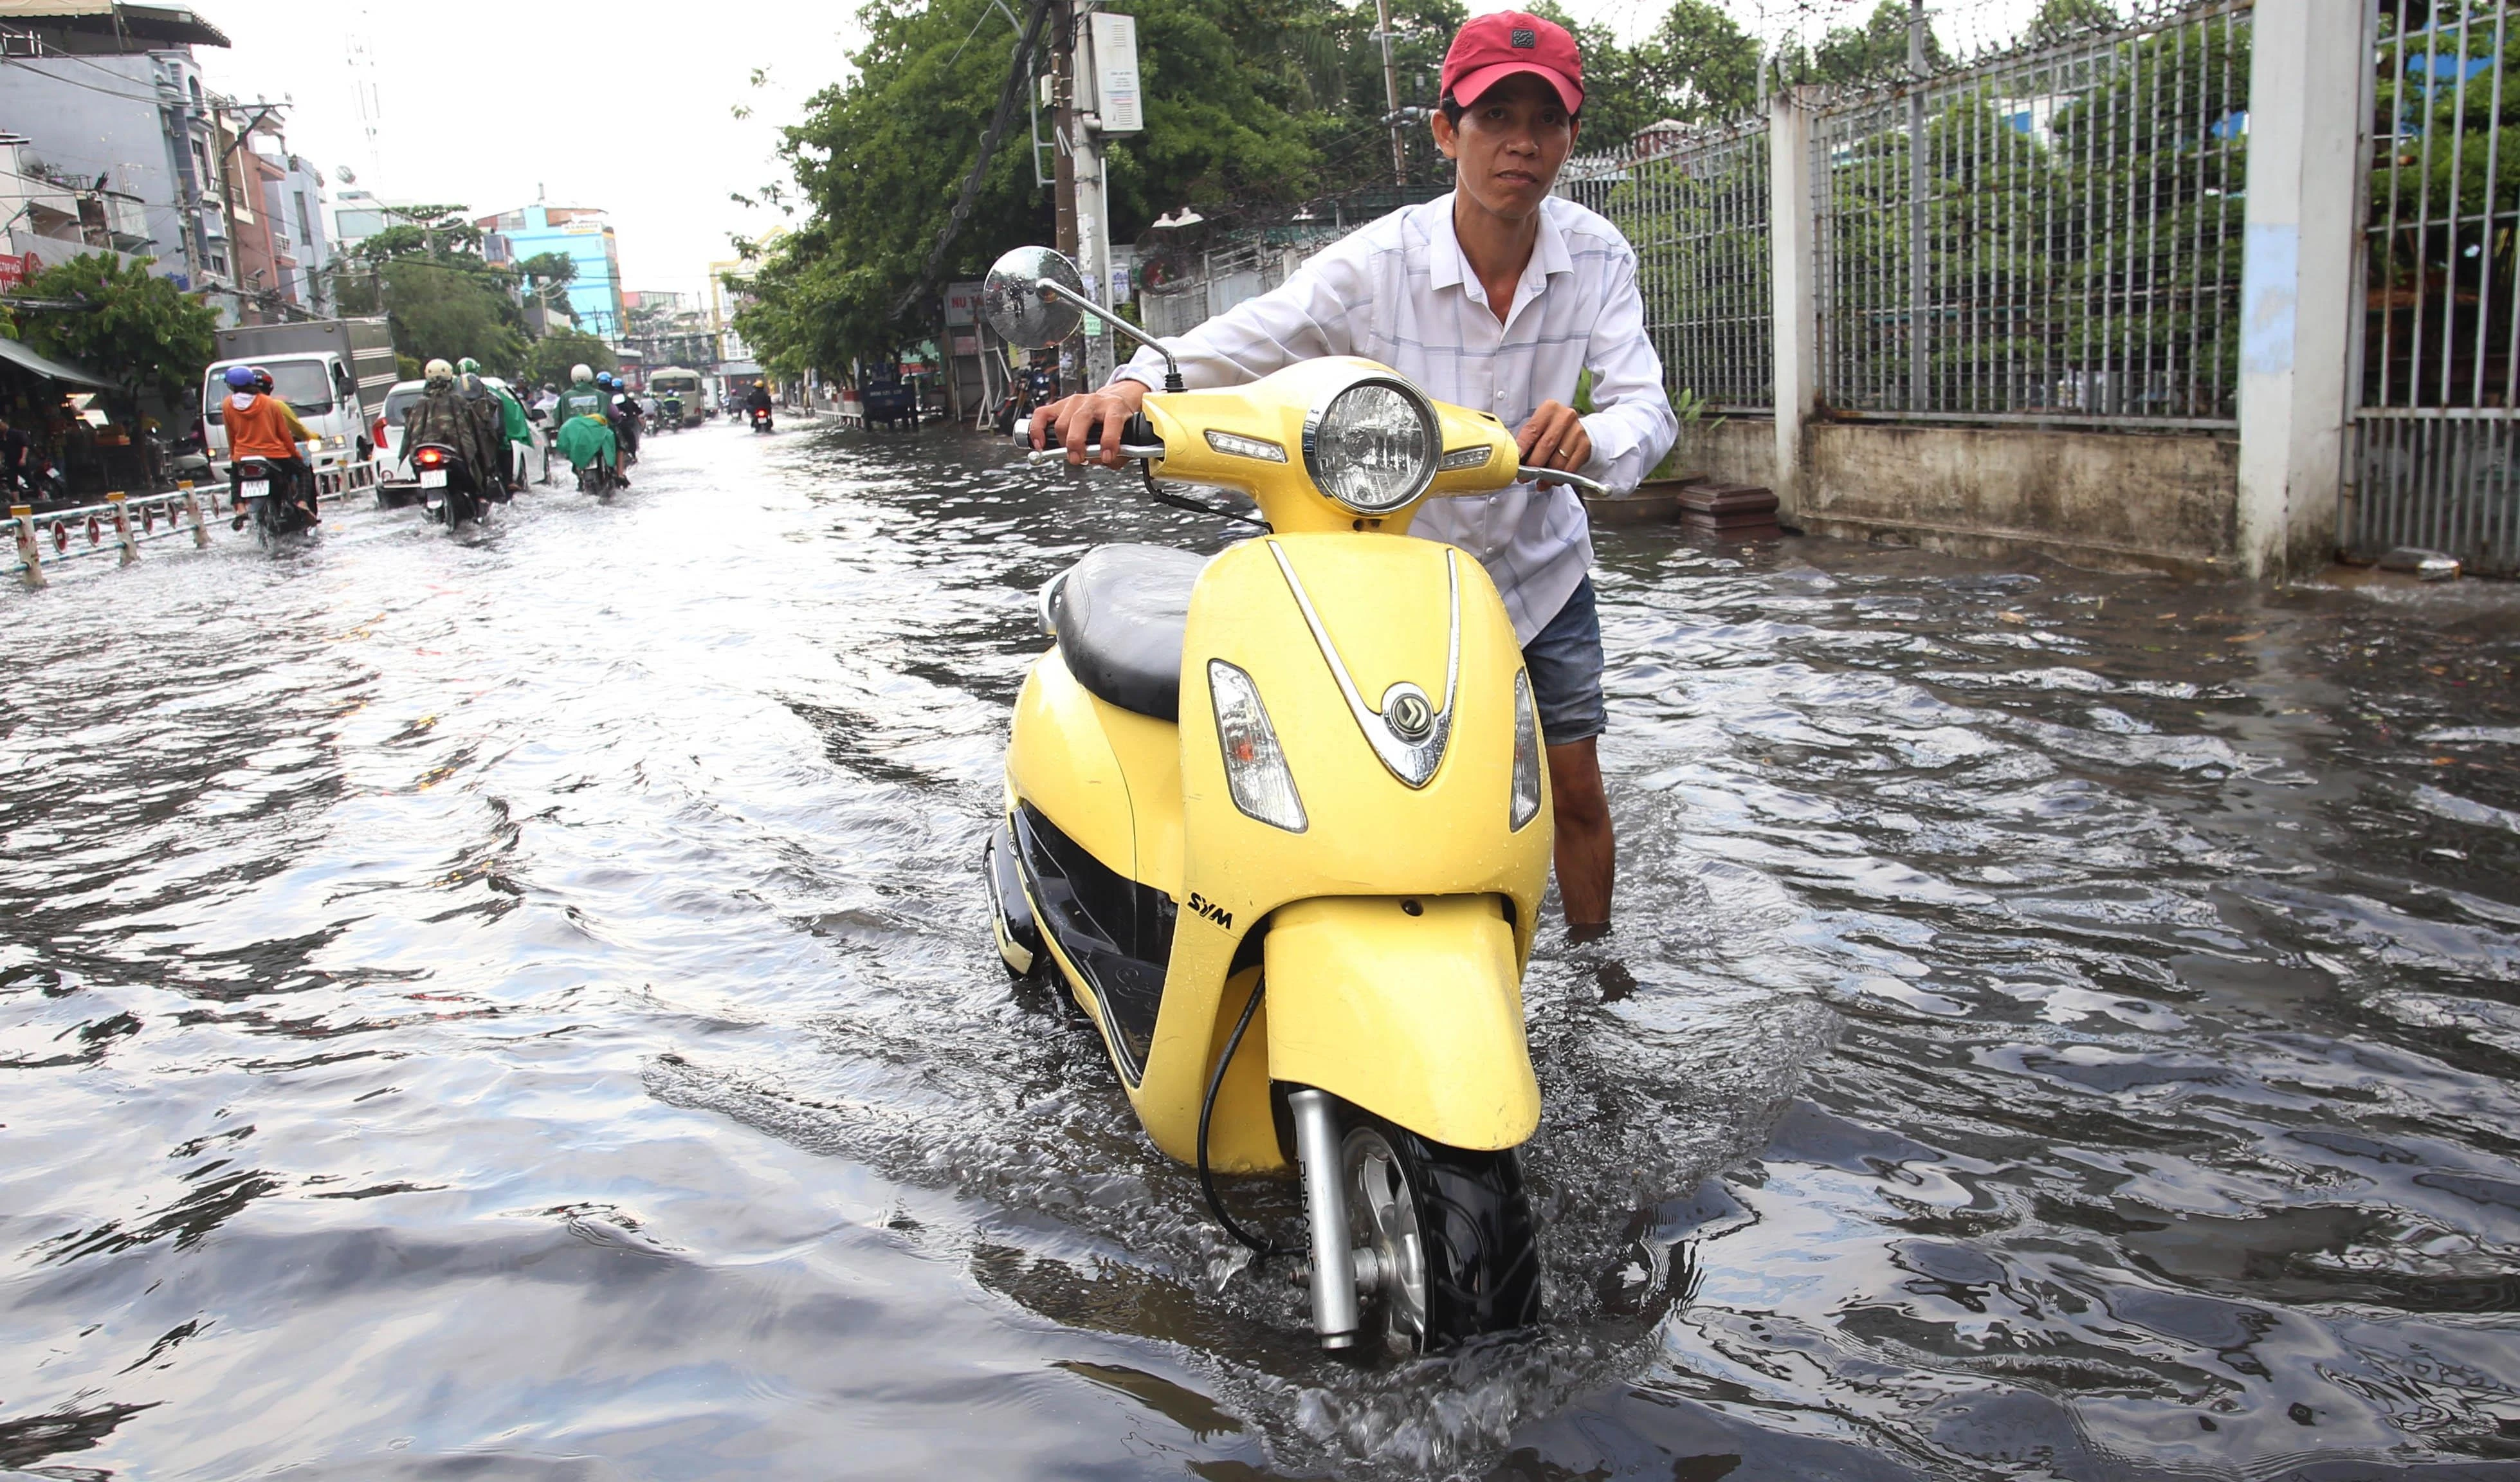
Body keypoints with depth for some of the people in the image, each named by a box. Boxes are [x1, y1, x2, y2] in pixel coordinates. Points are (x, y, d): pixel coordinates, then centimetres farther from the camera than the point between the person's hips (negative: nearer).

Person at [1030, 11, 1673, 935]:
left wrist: (1590, 436, -47)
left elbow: (1648, 406, -23)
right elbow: (1237, 342, -32)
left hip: (1540, 562, 3)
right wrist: (1130, 388, -53)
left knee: (1575, 790, 9)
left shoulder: (1596, 257, -14)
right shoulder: (1380, 263, -23)